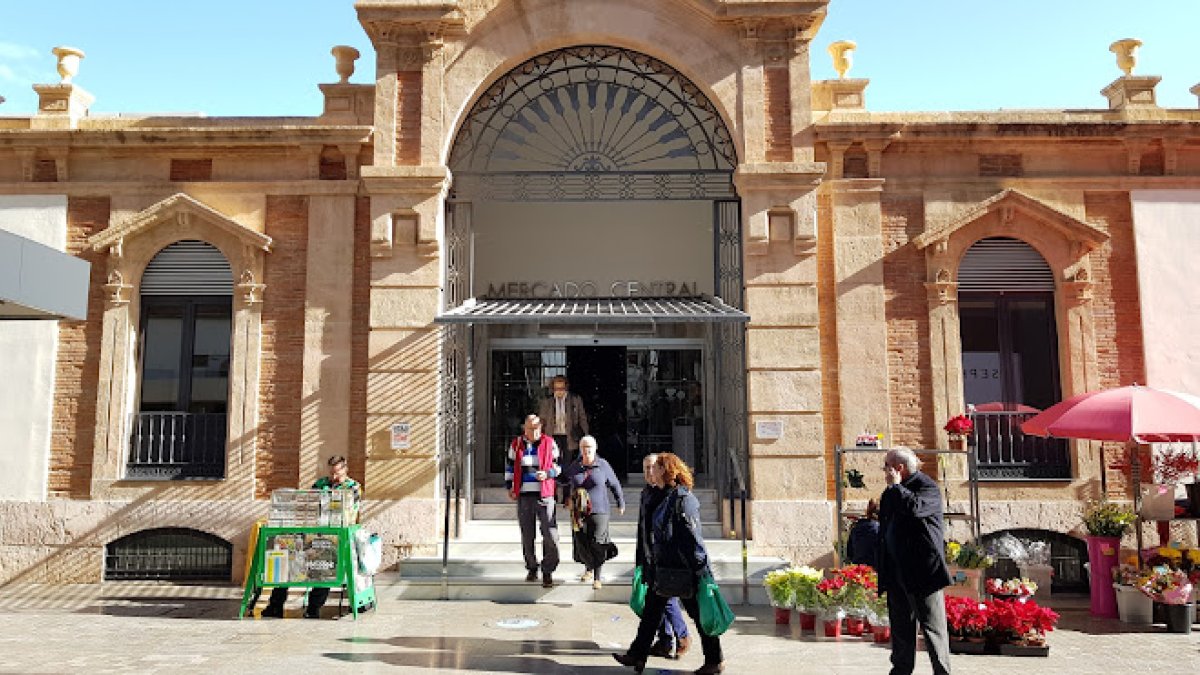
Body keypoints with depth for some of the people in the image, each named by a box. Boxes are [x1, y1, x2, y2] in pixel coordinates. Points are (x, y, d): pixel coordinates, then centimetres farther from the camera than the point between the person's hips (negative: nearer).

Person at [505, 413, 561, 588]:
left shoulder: (549, 443, 1)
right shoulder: (516, 444, 6)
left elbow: (559, 465, 8)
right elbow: (509, 465, 17)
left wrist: (548, 474, -11)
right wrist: (509, 487, 10)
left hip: (544, 495, -2)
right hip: (524, 495, 2)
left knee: (550, 534, -8)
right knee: (527, 535, 11)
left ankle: (548, 572, 1)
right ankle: (532, 568, 26)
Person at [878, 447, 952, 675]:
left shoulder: (927, 486, -9)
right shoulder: (891, 493, 14)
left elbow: (915, 508, -30)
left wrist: (896, 486, -16)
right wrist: (881, 565, 18)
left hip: (922, 570, -8)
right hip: (897, 572, 8)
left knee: (932, 626, -2)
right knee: (901, 627, 15)